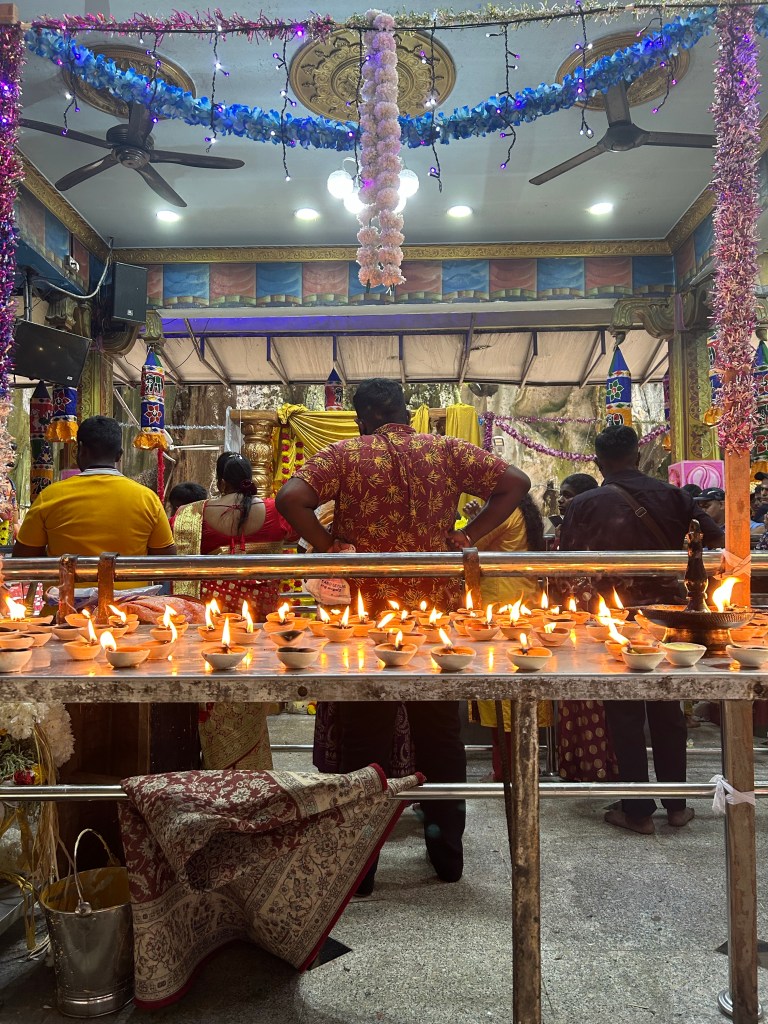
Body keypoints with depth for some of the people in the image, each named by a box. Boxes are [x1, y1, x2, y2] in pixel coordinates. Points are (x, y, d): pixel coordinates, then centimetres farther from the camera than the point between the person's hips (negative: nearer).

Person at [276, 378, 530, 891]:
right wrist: (467, 536, 0)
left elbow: (291, 498, -17)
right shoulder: (446, 450, 4)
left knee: (365, 738, 9)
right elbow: (515, 482, 1)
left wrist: (330, 548, -9)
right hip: (440, 609, 2)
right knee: (441, 731, 16)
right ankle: (448, 852, 27)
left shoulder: (344, 455, -2)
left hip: (367, 613, -2)